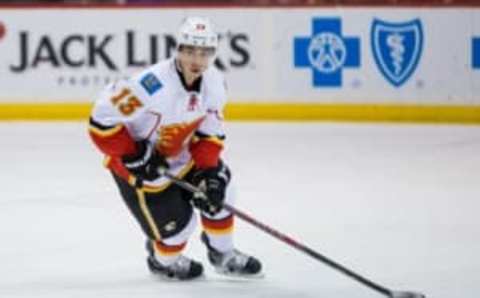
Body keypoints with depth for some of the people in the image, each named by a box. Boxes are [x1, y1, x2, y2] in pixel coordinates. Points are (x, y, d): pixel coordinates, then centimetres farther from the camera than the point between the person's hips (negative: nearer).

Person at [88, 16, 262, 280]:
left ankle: (223, 254, 31)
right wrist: (133, 156, -28)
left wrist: (208, 170, -13)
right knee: (176, 222, -4)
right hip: (135, 163, -7)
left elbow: (210, 132, -1)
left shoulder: (214, 83, -13)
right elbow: (102, 119, -33)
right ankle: (162, 260, 32)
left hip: (178, 156, 7)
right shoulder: (153, 84, -38)